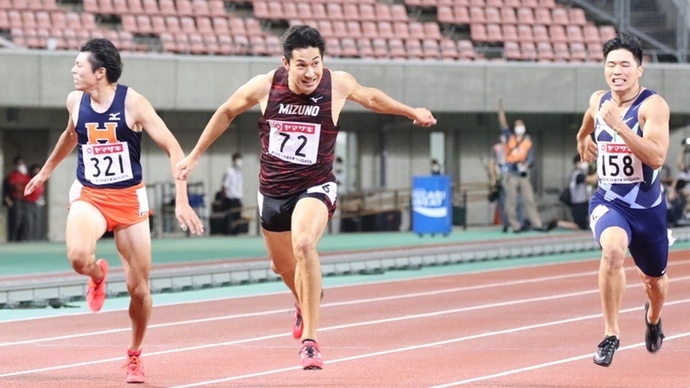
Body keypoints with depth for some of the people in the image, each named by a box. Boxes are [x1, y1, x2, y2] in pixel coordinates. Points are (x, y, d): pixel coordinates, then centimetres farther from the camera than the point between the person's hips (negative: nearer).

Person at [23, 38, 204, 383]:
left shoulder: (132, 102, -13)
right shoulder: (75, 101, -1)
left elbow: (173, 150, -11)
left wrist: (181, 201, -18)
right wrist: (46, 170, 35)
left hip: (128, 198, -2)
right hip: (88, 195, 2)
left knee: (139, 287, 0)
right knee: (78, 256, -31)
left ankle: (134, 354, 25)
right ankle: (97, 275, 8)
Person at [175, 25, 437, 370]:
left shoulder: (338, 85, -14)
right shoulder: (263, 87, -14)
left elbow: (370, 97, 11)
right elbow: (226, 112, 6)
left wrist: (410, 112, 20)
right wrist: (195, 155, 13)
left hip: (315, 187, -3)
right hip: (272, 190, 3)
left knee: (304, 245, -31)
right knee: (282, 265, 20)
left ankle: (309, 339, -25)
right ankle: (303, 304, 59)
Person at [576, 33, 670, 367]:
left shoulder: (653, 105, -17)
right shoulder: (598, 100, -1)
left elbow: (657, 158, -32)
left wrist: (619, 125, -36)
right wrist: (583, 139, 16)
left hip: (647, 206, -1)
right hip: (608, 202, 1)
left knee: (654, 280, 19)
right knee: (613, 250, -32)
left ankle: (653, 318, 57)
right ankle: (610, 335, -22)